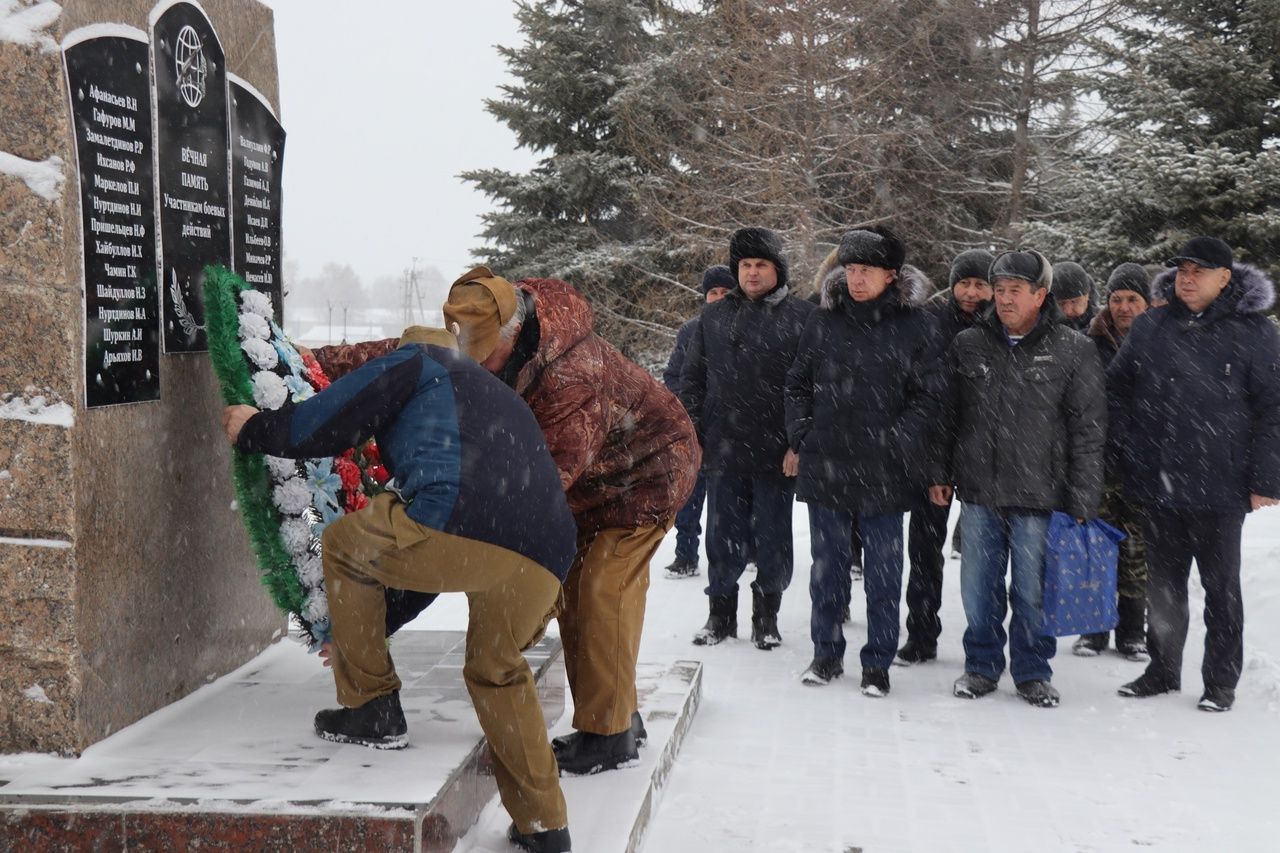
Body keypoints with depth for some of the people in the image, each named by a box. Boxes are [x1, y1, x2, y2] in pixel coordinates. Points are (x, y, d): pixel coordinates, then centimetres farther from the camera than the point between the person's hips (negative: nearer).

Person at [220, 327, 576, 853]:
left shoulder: (416, 361, 21)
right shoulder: (502, 398, 42)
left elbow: (326, 425, 13)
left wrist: (254, 429, 35)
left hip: (459, 525, -7)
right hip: (545, 559, 7)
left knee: (342, 545, 21)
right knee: (498, 672, 30)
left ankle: (371, 709, 22)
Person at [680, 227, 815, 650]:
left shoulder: (802, 316, -1)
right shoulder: (715, 317, 11)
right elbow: (692, 379, 14)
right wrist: (691, 436, 7)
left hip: (778, 452, -3)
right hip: (724, 450, 3)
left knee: (773, 539, 7)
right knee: (723, 538, 9)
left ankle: (766, 615, 21)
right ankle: (721, 613, 22)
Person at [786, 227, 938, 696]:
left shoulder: (913, 325, -2)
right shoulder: (823, 320, 5)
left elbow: (924, 395, -1)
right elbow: (797, 383, 13)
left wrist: (897, 443, -10)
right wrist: (801, 434, 2)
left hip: (884, 472, -2)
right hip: (824, 465, 3)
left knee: (883, 570, 6)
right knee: (826, 565, 12)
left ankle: (878, 662, 17)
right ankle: (826, 652, 25)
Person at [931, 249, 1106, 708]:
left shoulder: (1073, 351, -2)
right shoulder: (967, 345, 6)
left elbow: (1088, 430, -2)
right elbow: (946, 415, 13)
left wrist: (1082, 500, -6)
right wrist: (939, 473, 9)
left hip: (1039, 496, -2)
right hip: (979, 491, 3)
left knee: (1032, 590, 6)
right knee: (978, 587, 9)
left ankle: (1033, 671, 23)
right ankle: (981, 665, 26)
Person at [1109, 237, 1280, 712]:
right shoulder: (1150, 327, 5)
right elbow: (1116, 388, 15)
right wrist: (1131, 447, 6)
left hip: (1220, 490, -3)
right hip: (1157, 485, 4)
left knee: (1221, 587, 9)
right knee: (1163, 584, 14)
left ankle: (1221, 682, 19)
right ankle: (1162, 671, 27)